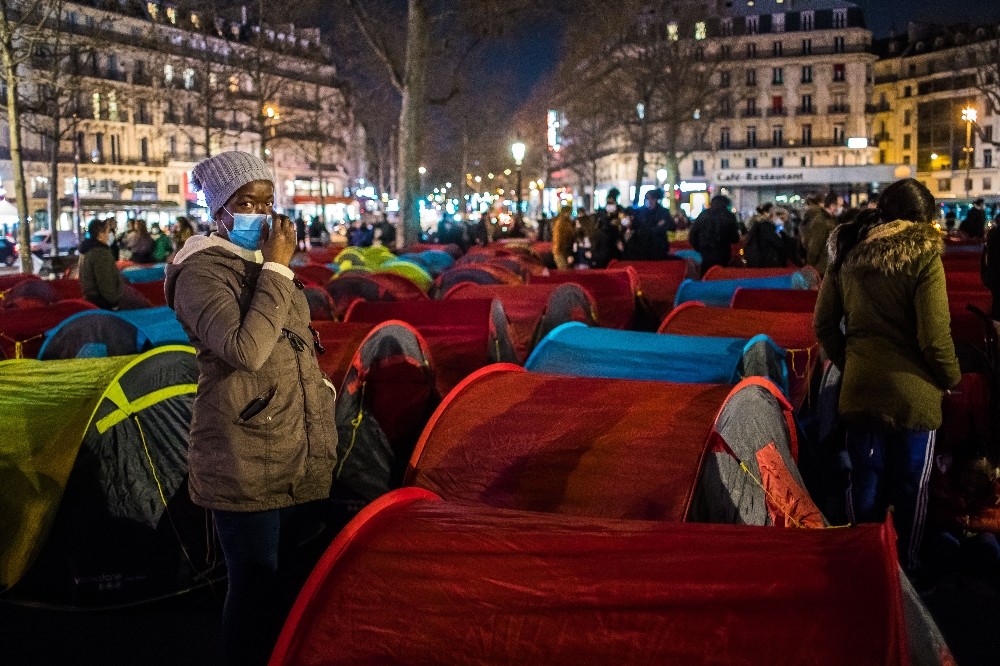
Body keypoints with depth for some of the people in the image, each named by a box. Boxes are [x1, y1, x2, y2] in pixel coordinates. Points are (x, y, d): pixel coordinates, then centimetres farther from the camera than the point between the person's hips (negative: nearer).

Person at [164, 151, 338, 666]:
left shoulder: (265, 263, 13)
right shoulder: (201, 271, -13)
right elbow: (245, 350, -28)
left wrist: (320, 386, 15)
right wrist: (277, 269, -23)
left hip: (301, 457, 8)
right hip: (246, 461, -8)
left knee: (288, 577, 18)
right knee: (256, 585, 1)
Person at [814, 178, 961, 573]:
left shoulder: (847, 251, 3)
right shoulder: (922, 255, -12)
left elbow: (824, 324, 7)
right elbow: (935, 336, -14)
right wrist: (951, 380, 2)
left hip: (859, 389, 4)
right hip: (912, 392, -4)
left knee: (865, 481, 15)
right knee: (911, 487, 11)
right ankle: (906, 570, 24)